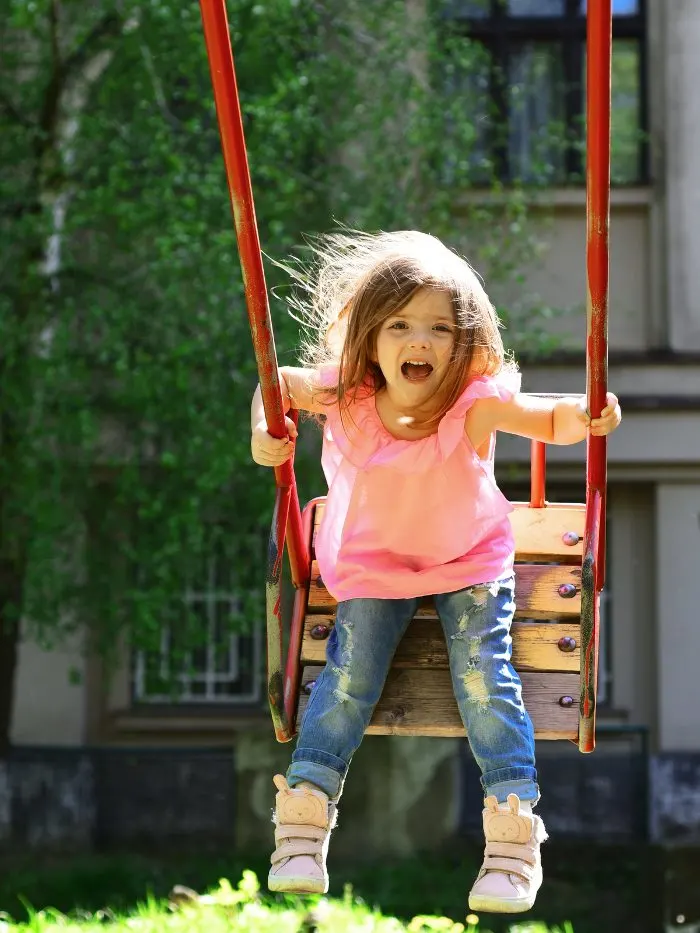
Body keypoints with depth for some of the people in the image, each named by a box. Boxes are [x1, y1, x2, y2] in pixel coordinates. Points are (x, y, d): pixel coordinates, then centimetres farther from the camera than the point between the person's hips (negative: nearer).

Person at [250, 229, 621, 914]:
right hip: (373, 562, 2)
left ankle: (514, 832, -5)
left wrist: (588, 416, -39)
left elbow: (551, 422, -16)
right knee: (348, 675, -3)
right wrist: (264, 431, -22)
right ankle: (302, 821, 5)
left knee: (485, 678, -11)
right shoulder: (343, 395, -22)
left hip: (470, 561, -1)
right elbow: (278, 384, -2)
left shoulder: (477, 402, -28)